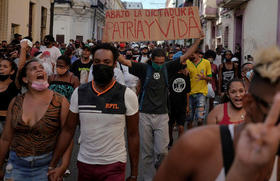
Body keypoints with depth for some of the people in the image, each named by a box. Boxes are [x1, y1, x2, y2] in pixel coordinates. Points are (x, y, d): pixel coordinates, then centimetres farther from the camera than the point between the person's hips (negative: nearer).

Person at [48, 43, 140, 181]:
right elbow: (68, 130, 3)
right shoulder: (79, 93, -2)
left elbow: (132, 135, -3)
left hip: (114, 165, -3)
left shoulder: (127, 95, -8)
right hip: (84, 163, 3)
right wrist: (52, 165, -2)